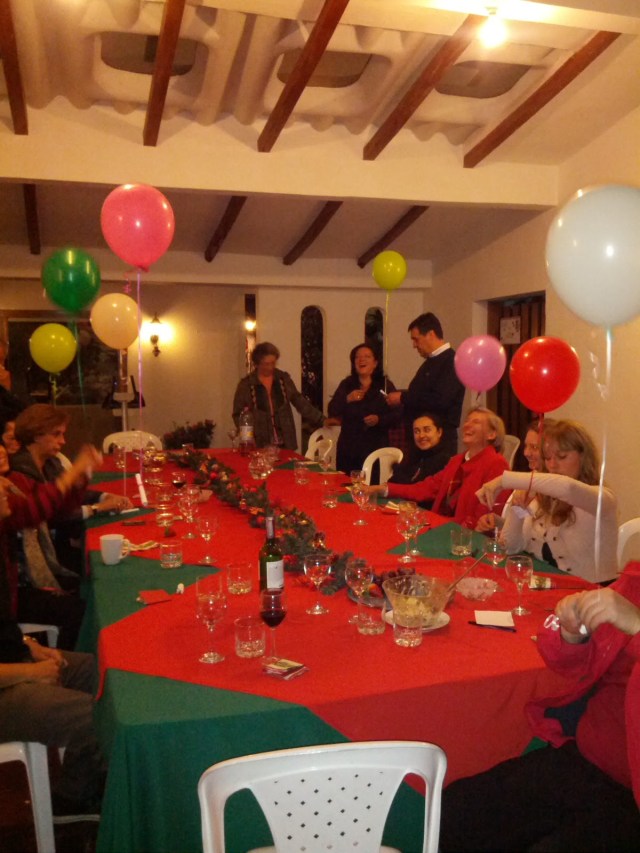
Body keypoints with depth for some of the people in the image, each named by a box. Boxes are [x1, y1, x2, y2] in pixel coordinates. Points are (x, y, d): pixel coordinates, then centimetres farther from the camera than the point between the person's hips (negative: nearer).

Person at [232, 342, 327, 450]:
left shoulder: (283, 379, 6)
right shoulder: (246, 385, -1)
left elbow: (300, 402, 10)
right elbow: (238, 415, 4)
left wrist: (321, 420, 4)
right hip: (260, 446, -2)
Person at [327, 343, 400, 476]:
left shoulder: (386, 385, 3)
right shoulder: (346, 385, 11)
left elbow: (396, 414, -2)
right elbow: (332, 412, 4)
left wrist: (379, 419, -19)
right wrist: (347, 400, -12)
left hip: (375, 449, -3)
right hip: (348, 449, 3)